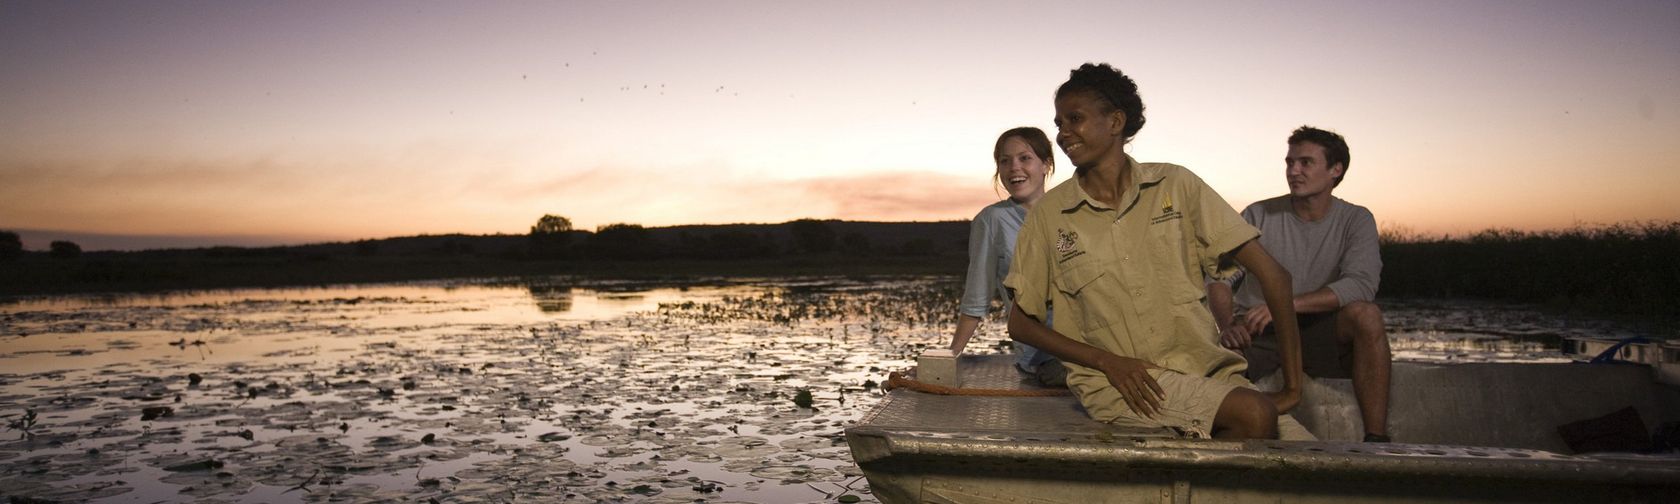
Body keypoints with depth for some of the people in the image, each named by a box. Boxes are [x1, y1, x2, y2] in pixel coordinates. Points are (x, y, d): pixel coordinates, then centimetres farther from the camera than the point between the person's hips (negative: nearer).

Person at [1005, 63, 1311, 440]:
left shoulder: (1175, 186, 3)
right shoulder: (1048, 214, 2)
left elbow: (1273, 275, 1)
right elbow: (1020, 324, 6)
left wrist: (1292, 387, -5)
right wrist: (1107, 361, -9)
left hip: (1203, 366, 3)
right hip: (1114, 382, -3)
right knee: (1253, 414, -28)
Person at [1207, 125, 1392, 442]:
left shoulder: (1355, 220, 1)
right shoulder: (1259, 216, 1)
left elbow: (1361, 284, -18)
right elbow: (1219, 280, -9)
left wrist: (1285, 304, -32)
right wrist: (1227, 327, -31)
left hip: (1318, 334, 1)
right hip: (1257, 334, 0)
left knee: (1365, 314, -31)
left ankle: (1376, 438, -26)